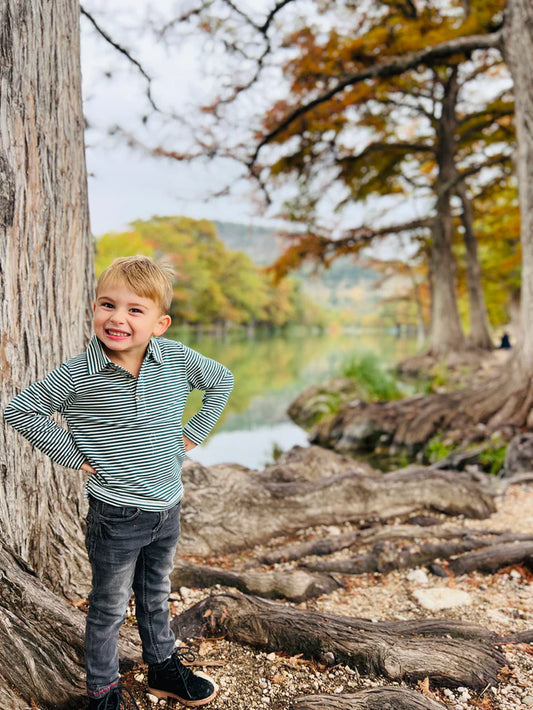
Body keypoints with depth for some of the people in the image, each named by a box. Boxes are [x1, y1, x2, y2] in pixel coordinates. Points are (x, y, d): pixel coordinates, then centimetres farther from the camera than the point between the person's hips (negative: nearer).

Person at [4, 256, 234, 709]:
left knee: (156, 596, 25)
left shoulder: (178, 360, -11)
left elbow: (222, 380, 7)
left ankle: (164, 667, 46)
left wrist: (193, 434, 3)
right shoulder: (77, 376, -18)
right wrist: (72, 455, -10)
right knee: (109, 608, 15)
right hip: (115, 517, -3)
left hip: (168, 507, 3)